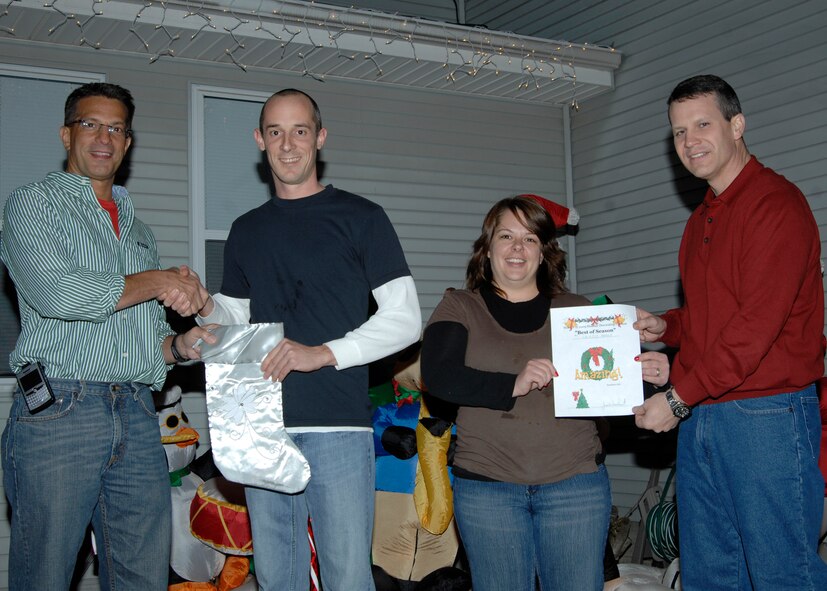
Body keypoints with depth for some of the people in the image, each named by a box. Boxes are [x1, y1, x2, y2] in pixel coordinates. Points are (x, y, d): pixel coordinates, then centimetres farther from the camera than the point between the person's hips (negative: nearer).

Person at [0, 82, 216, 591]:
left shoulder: (138, 229, 25)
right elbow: (54, 292, -13)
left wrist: (182, 345, 3)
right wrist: (158, 281, -4)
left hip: (137, 418, 6)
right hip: (58, 413, -5)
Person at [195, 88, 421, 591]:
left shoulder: (359, 217, 3)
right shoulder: (246, 231, 18)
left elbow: (405, 319, -2)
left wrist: (324, 353, -14)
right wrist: (206, 308, -2)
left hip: (338, 425, -4)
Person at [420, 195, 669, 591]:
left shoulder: (577, 311, 11)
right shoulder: (459, 308, 6)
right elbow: (439, 377, -9)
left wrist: (640, 374, -13)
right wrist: (513, 385, -23)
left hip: (576, 484, 1)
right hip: (487, 487, -1)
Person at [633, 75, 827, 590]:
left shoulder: (775, 202, -10)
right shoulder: (702, 218, 19)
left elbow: (757, 324, -18)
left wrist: (678, 398, -15)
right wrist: (665, 327, 7)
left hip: (766, 416, -9)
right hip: (698, 419, 9)